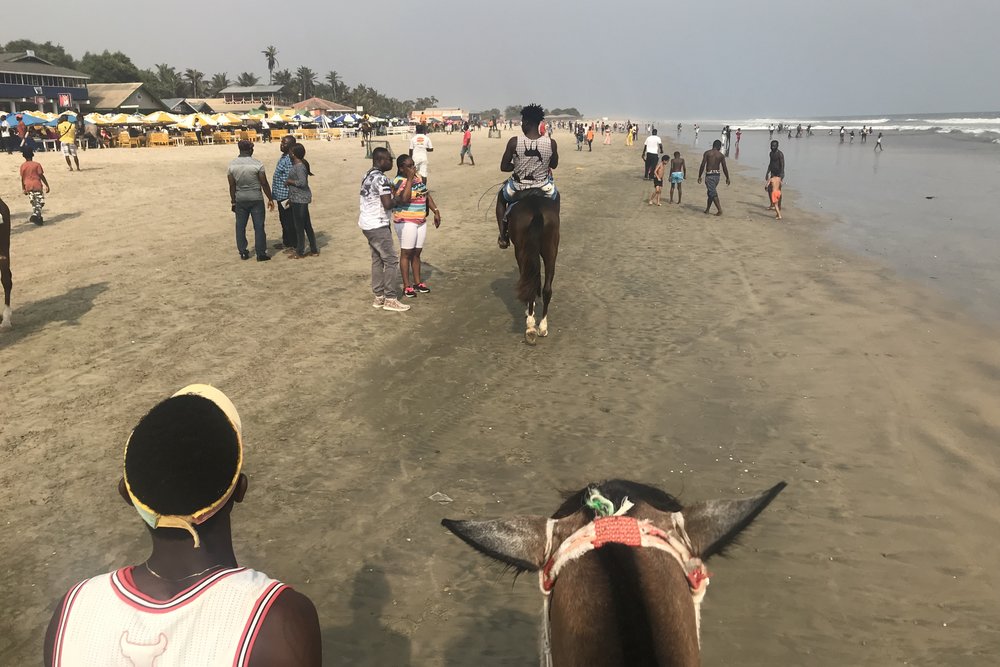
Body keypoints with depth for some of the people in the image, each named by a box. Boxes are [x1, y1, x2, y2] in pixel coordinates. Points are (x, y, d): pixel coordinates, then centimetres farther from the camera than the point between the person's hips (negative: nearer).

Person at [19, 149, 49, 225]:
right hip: (37, 185, -4)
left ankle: (38, 218, 16)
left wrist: (23, 188, 16)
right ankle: (36, 215, -22)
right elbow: (41, 176, -8)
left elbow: (22, 178, 7)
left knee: (33, 203, 15)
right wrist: (47, 185, -4)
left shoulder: (23, 166, 4)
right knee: (39, 202, -2)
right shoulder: (36, 164, -6)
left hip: (28, 186, 4)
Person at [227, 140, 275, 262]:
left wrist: (233, 202, 11)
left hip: (240, 200, 3)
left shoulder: (232, 165, 0)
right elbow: (264, 184, -8)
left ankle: (243, 252, 16)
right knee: (259, 226, 1)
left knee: (240, 227, 12)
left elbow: (232, 186, 3)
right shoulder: (257, 164, -10)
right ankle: (261, 253, 2)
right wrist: (270, 199, 2)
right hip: (256, 199, -3)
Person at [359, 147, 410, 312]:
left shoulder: (367, 176, 12)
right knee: (391, 260, -3)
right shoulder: (381, 179, -19)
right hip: (378, 226, -10)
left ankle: (379, 297, 17)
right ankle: (390, 299, 0)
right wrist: (397, 200, -6)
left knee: (377, 259, 14)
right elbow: (388, 204, -26)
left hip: (366, 223, 10)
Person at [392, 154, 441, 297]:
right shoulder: (398, 181, -15)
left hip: (421, 221, 7)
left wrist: (436, 211, 11)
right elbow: (404, 199, -30)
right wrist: (409, 179, -25)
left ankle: (417, 282, 24)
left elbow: (427, 195, 17)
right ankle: (406, 286, 6)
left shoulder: (418, 176, 8)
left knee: (417, 252, 14)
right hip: (406, 222, -7)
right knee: (406, 253, -1)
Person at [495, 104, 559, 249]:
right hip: (544, 188, 1)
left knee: (501, 197, 35)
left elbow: (503, 167, -6)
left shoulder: (514, 142, -16)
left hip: (518, 188, -1)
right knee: (556, 197, 38)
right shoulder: (551, 143, -12)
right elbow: (554, 165, 5)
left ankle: (503, 236, 27)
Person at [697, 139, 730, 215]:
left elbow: (703, 165, -9)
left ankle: (720, 210, -15)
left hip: (709, 175, -4)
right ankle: (707, 209, 23)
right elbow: (724, 168, 3)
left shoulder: (707, 153, -4)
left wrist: (699, 176, -4)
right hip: (717, 175, 4)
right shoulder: (721, 155, 3)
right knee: (711, 192, 18)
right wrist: (727, 178, 12)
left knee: (713, 193, -6)